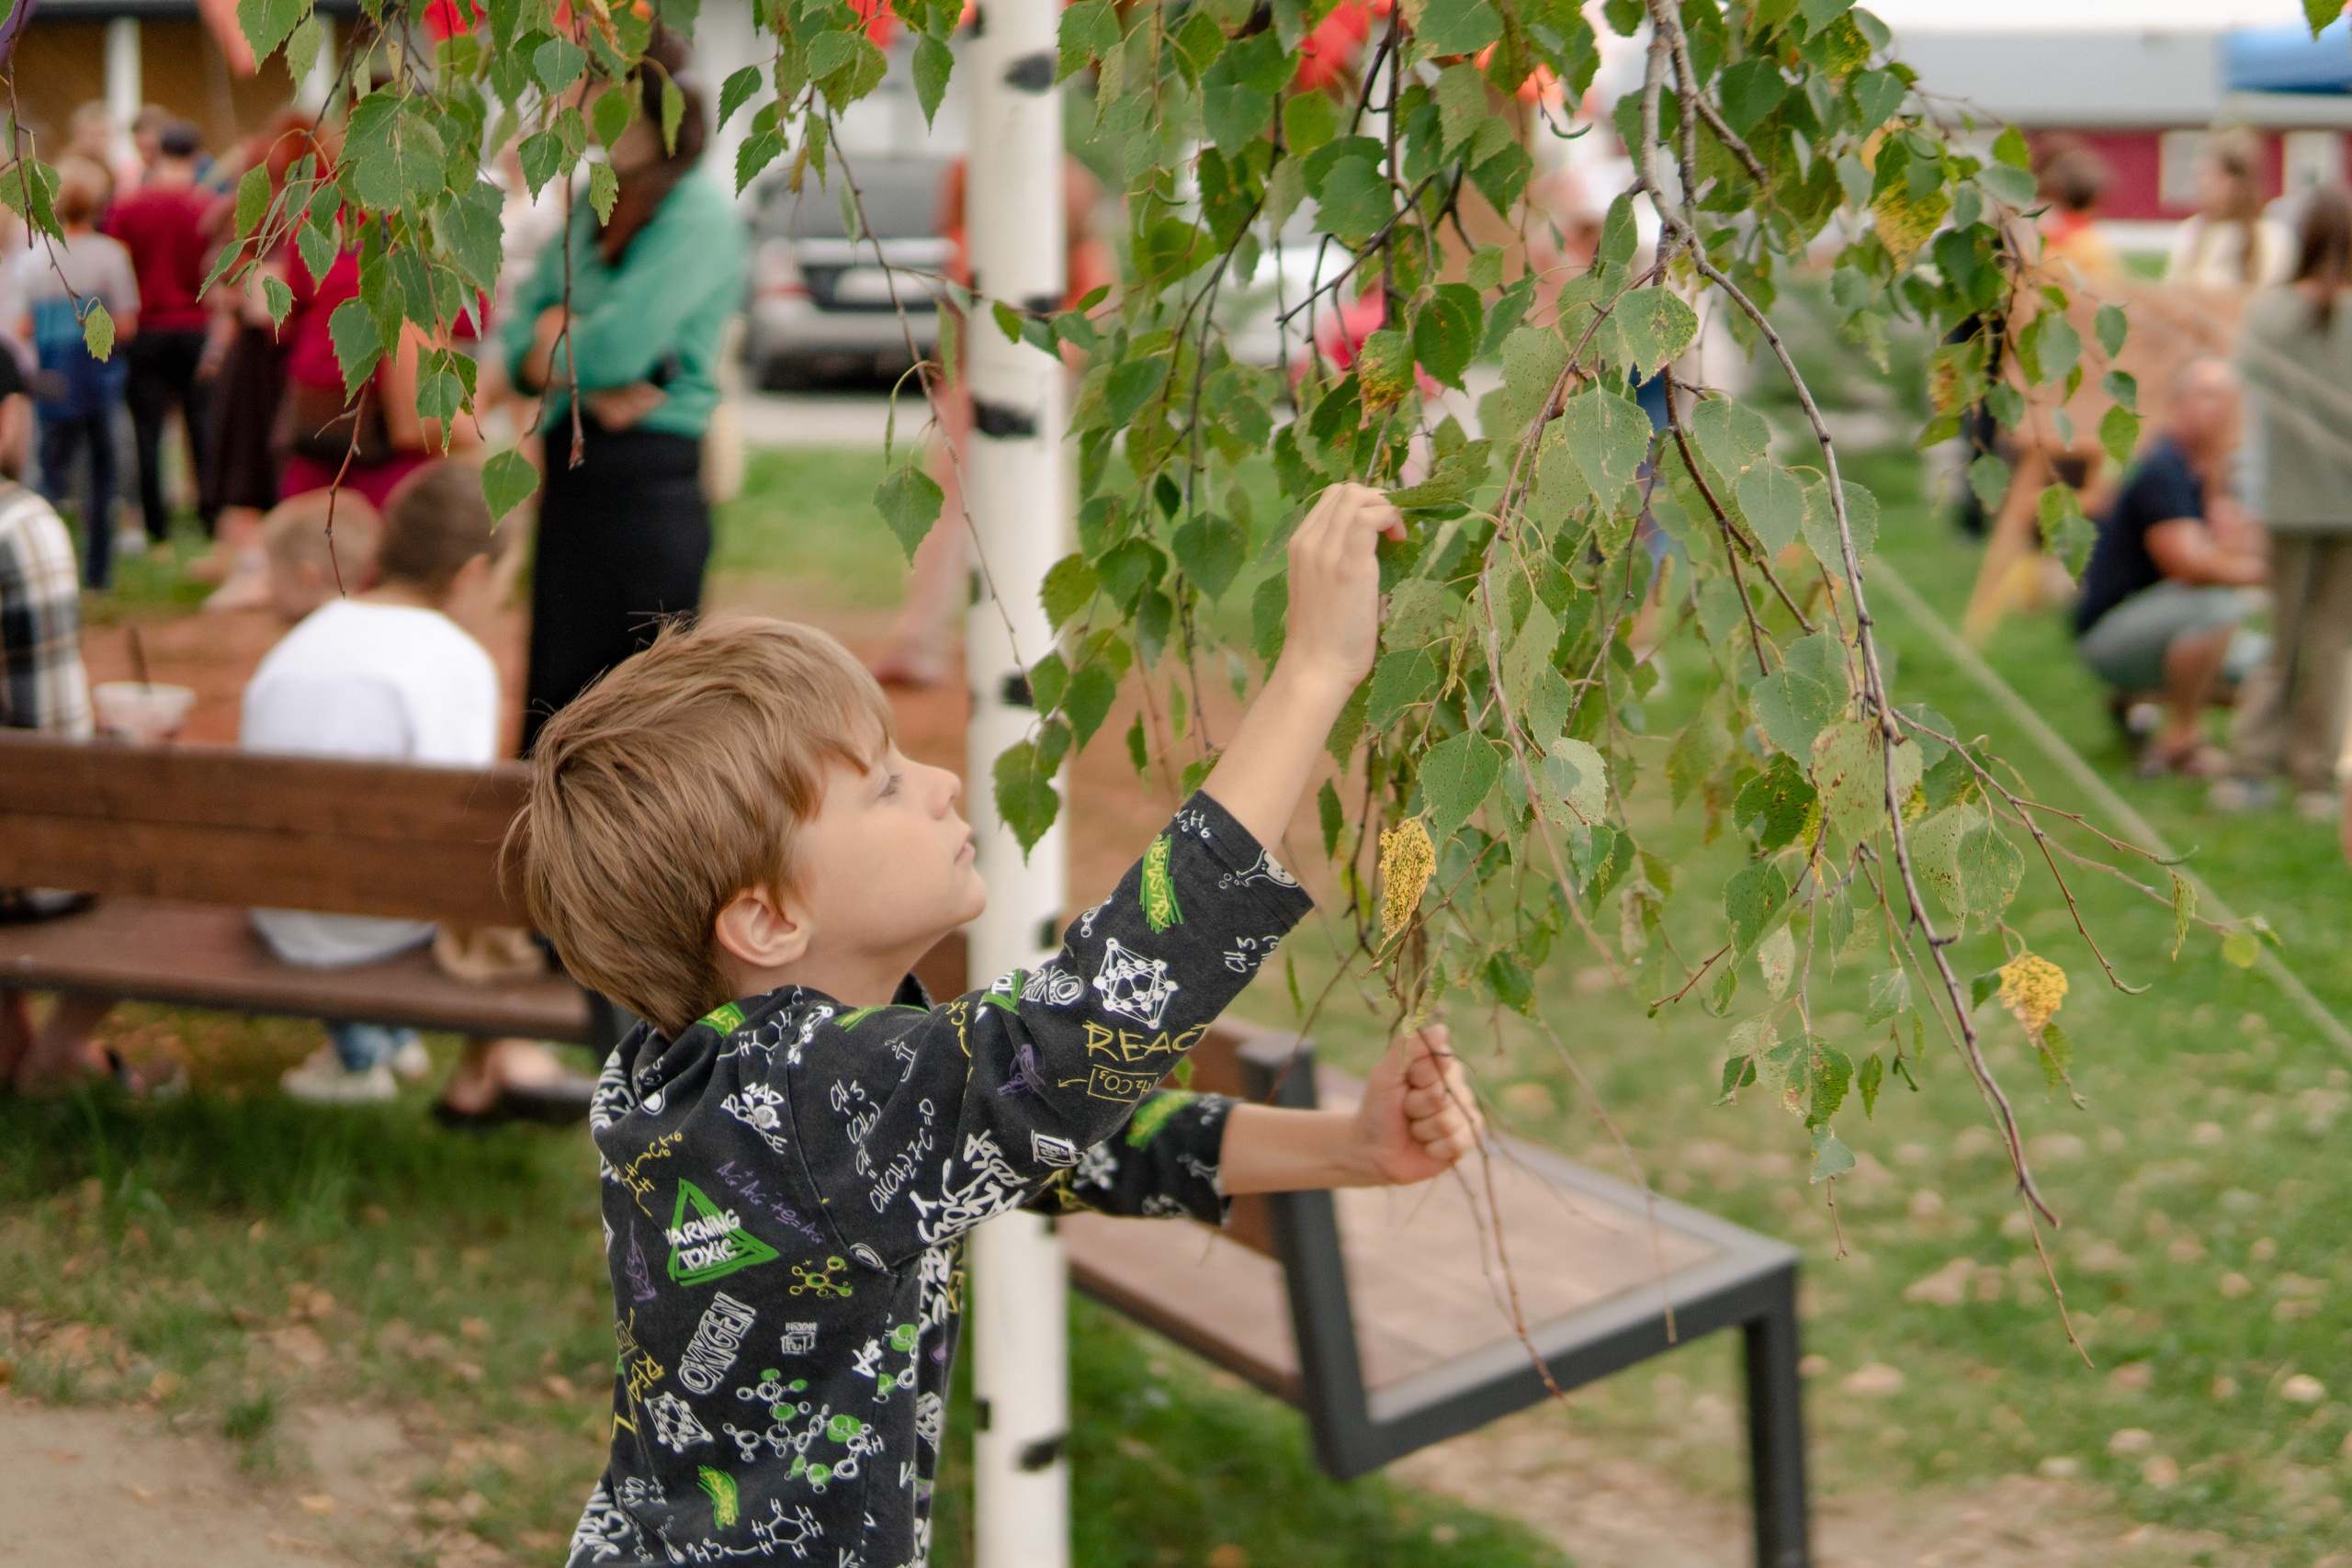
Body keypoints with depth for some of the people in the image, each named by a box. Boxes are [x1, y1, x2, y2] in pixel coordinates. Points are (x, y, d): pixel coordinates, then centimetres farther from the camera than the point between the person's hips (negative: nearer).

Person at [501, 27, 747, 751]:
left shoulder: (700, 216, -10)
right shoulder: (591, 210, 13)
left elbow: (617, 348, -19)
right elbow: (521, 342, 10)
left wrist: (556, 338, 1)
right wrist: (588, 382, -10)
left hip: (649, 481, -7)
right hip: (573, 471, 8)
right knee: (551, 708, 10)